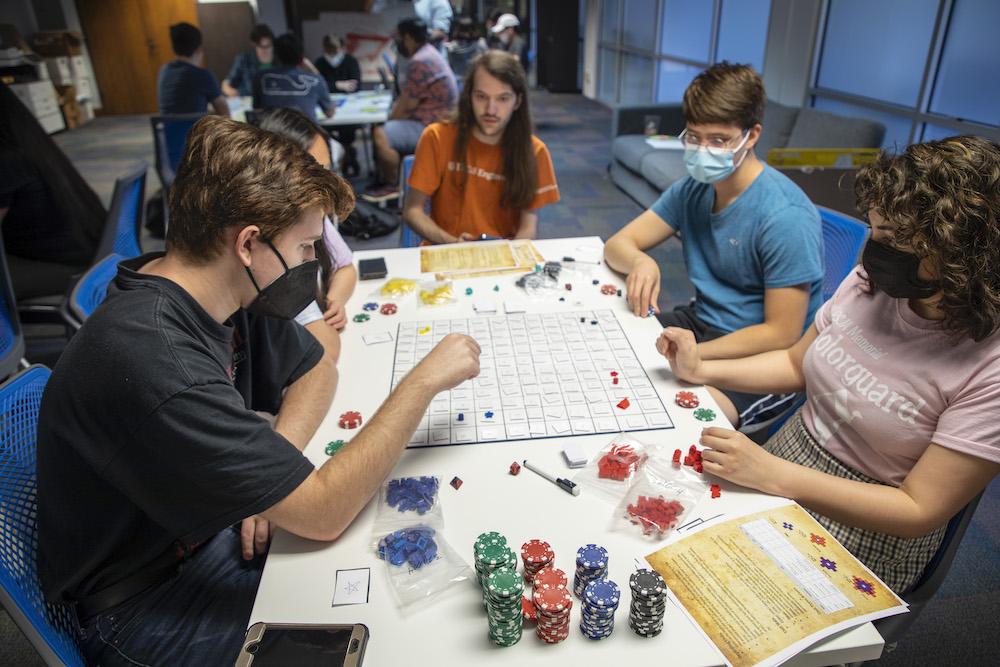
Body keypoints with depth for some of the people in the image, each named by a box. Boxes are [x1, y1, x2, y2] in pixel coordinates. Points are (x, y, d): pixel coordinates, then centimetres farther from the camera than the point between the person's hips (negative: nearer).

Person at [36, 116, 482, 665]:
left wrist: (274, 470, -13)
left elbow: (314, 370, 5)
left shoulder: (230, 291, -11)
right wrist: (426, 379, -26)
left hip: (219, 526, 6)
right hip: (145, 604, -6)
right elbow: (323, 515, -32)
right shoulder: (157, 367, -36)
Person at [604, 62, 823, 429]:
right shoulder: (694, 189, -1)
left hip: (762, 357, -7)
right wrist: (640, 261, -24)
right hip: (702, 323, 7)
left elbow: (781, 335, -20)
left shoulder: (785, 217, -22)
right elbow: (617, 244, 1)